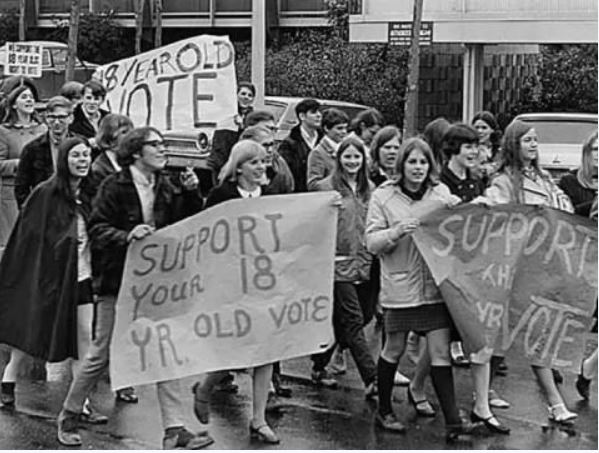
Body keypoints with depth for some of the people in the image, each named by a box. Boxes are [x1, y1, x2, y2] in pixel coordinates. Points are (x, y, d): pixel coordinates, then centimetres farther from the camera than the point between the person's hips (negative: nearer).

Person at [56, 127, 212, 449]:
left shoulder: (165, 188, 8)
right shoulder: (114, 187, -7)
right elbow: (97, 230, -12)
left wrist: (190, 193, -5)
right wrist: (127, 236, -27)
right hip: (118, 280, -4)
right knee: (101, 354, 3)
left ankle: (174, 430, -1)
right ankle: (68, 417, 22)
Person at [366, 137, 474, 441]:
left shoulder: (441, 193, 6)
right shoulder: (383, 196, -1)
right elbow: (371, 242, -4)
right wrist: (396, 232, -22)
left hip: (436, 284, 2)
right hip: (400, 286, -2)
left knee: (441, 352, -2)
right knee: (394, 350, 9)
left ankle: (452, 420, -2)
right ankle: (384, 410, 27)